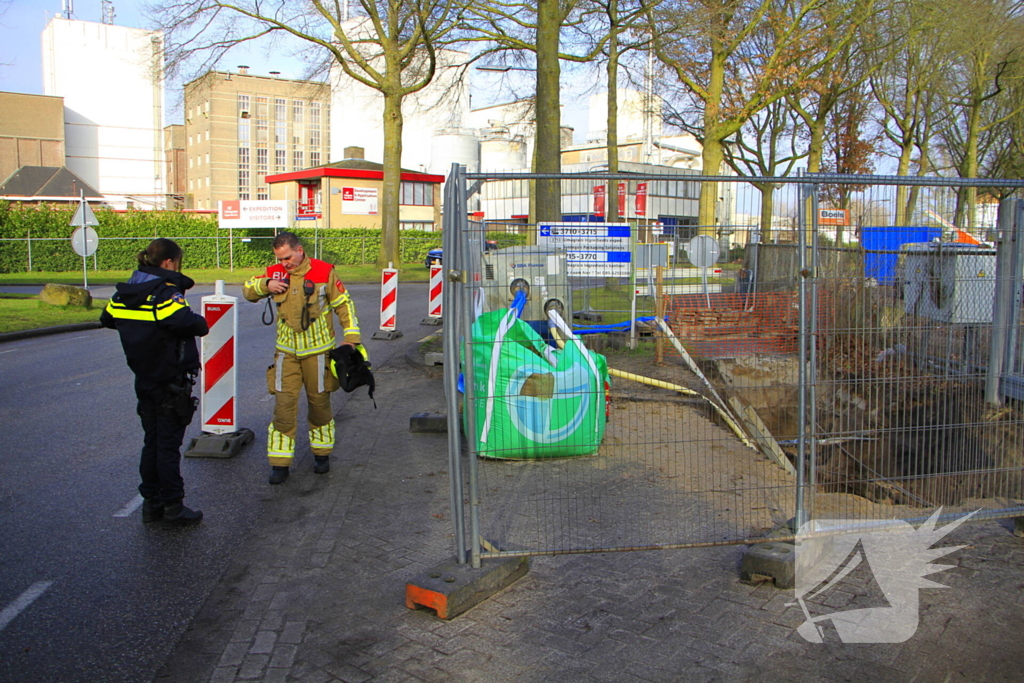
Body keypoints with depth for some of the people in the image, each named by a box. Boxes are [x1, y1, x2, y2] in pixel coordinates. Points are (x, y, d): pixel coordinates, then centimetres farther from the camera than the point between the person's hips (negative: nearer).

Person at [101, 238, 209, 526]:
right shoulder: (166, 293, -20)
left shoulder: (123, 294, 4)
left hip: (143, 381, 7)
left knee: (151, 442, 15)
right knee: (169, 445, 1)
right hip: (171, 383, -7)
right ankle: (173, 507, 9)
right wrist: (200, 321, -12)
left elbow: (107, 318, 17)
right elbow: (193, 324, -33)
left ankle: (151, 503, 22)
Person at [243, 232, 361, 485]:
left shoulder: (324, 272, -6)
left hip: (318, 351, -1)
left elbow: (343, 304, 0)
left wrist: (351, 335, -7)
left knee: (319, 403, 11)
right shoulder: (275, 273, 2)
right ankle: (280, 463, 4)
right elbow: (248, 291, 12)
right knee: (284, 405, -4)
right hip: (286, 352, 2)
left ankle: (322, 454, 28)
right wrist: (266, 284, -9)